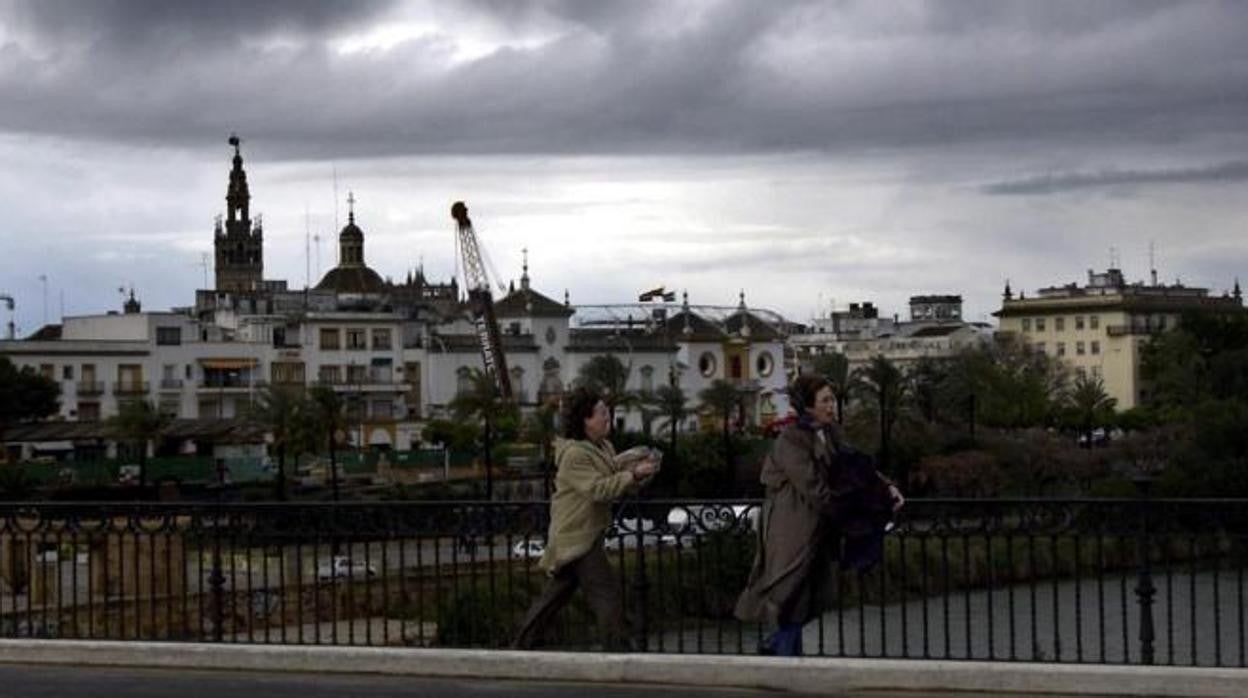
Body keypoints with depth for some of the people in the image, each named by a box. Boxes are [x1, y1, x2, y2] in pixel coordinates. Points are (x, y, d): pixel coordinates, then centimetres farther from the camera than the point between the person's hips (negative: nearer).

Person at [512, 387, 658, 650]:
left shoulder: (604, 448, 12)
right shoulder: (574, 454, -18)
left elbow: (617, 481, 16)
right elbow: (597, 489, -26)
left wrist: (640, 473, -4)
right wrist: (633, 475, -28)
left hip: (588, 533, 10)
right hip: (576, 536, -10)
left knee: (555, 593, 14)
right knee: (607, 592, -9)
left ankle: (520, 646, 22)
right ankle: (619, 648, -5)